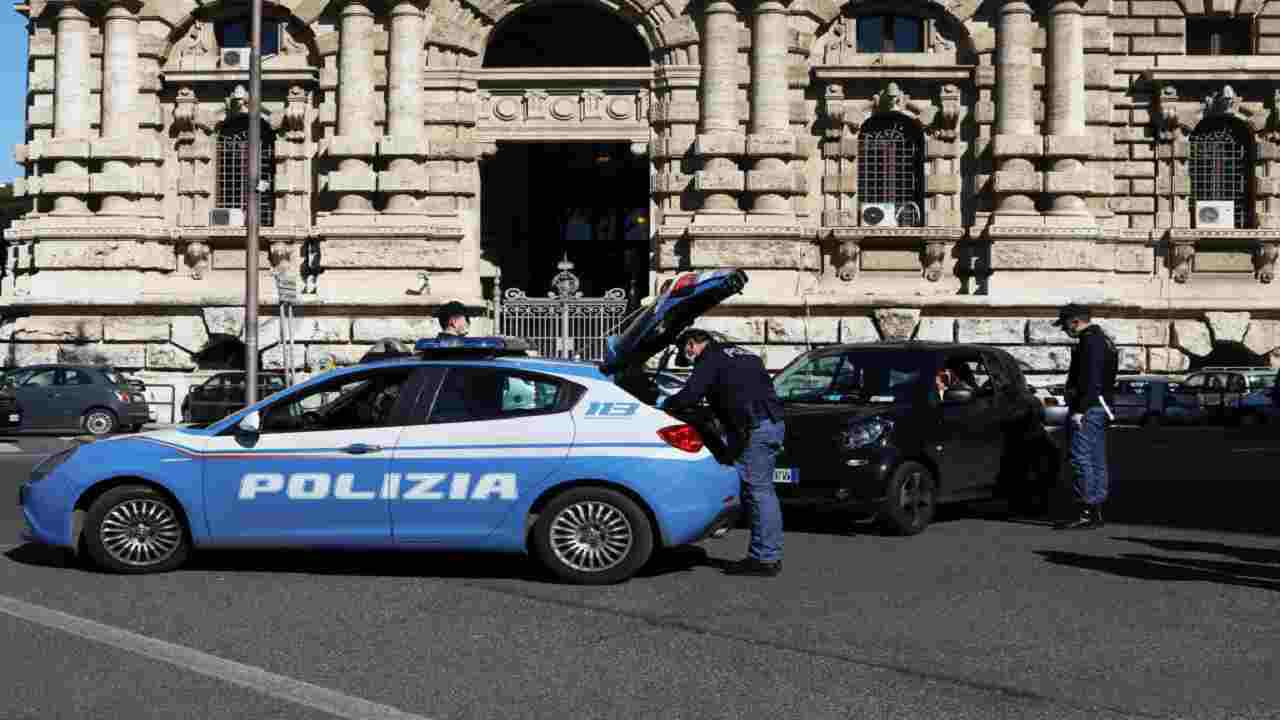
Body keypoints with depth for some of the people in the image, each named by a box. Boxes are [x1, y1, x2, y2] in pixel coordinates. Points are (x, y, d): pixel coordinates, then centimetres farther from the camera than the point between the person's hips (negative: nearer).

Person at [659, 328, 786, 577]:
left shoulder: (711, 358, -1)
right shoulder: (741, 354, 26)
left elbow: (689, 395, -10)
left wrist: (665, 403, 9)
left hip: (755, 428, -9)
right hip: (774, 422, 9)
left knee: (757, 490, -7)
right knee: (763, 491, 14)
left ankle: (765, 558, -6)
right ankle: (769, 555, 19)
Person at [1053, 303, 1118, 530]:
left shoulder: (1090, 342, -13)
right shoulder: (1103, 340, 21)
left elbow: (1091, 381, -21)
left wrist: (1079, 410, -23)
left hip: (1087, 410, -11)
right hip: (1101, 408, 11)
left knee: (1082, 460, -11)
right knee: (1097, 462, 11)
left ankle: (1086, 512, -13)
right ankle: (1095, 511, 14)